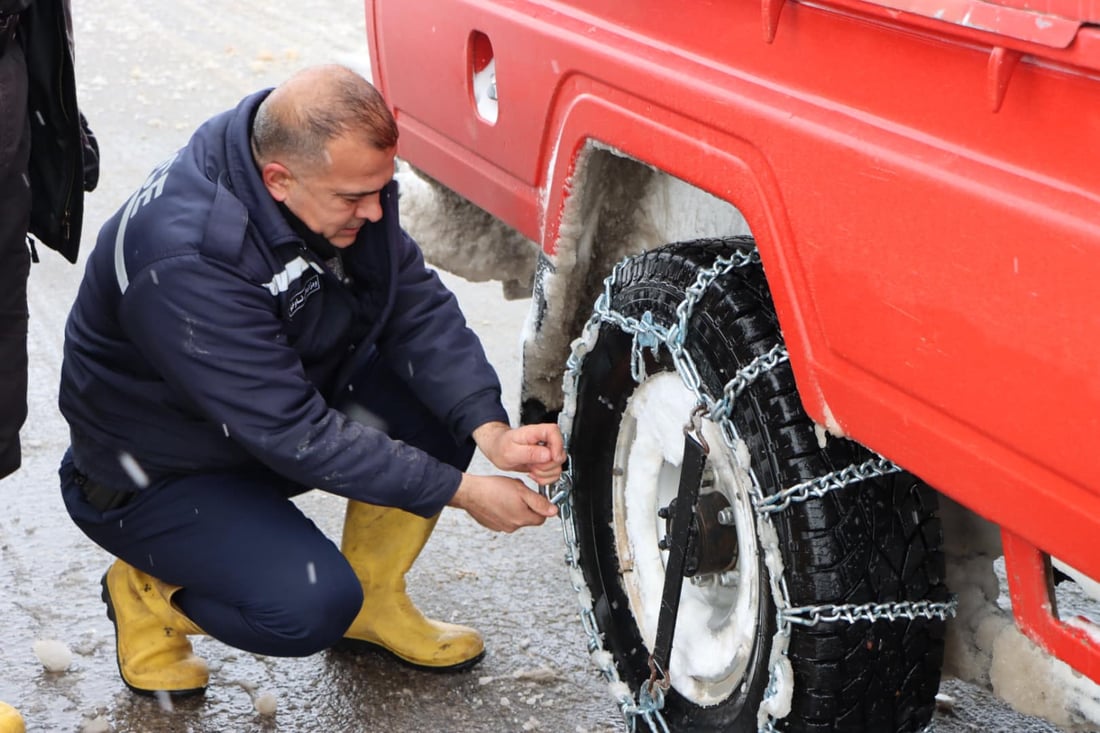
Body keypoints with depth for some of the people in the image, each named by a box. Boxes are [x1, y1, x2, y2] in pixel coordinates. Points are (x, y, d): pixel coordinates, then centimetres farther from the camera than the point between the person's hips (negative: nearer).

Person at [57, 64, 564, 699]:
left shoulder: (344, 175, -14)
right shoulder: (183, 259, -36)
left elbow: (417, 303, -10)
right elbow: (295, 438, -33)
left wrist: (489, 430, -25)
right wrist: (462, 491, -30)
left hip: (288, 399, 7)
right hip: (159, 473, -7)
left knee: (442, 391, -14)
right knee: (311, 606, -28)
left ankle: (374, 601, 5)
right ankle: (149, 593, 3)